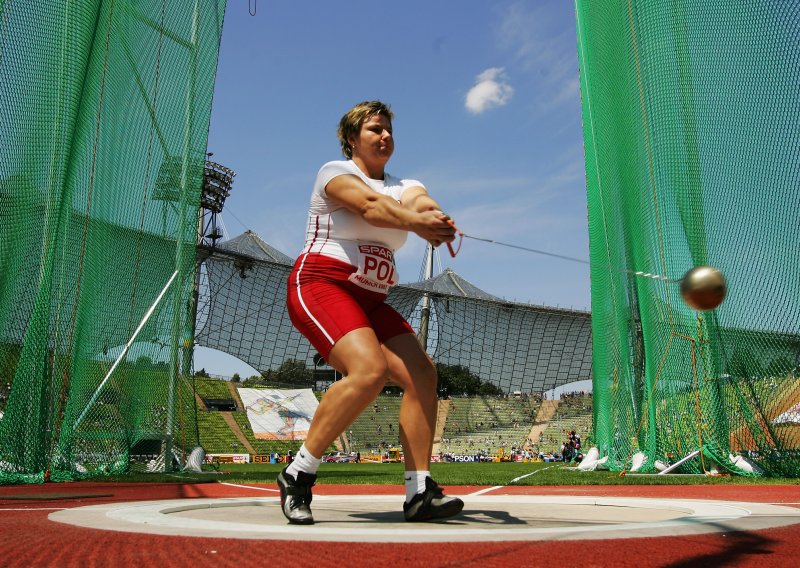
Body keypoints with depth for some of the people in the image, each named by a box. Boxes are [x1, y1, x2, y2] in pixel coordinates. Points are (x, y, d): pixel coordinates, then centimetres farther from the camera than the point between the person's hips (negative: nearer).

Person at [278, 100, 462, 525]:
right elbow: (370, 206, -21)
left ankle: (420, 493, -6)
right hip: (320, 287, -7)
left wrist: (435, 219, -33)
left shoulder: (405, 187, 18)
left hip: (370, 301, 7)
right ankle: (297, 475, -16)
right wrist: (416, 223, -38)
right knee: (369, 369, -29)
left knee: (422, 372, -11)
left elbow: (422, 203, -8)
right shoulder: (334, 171, 2)